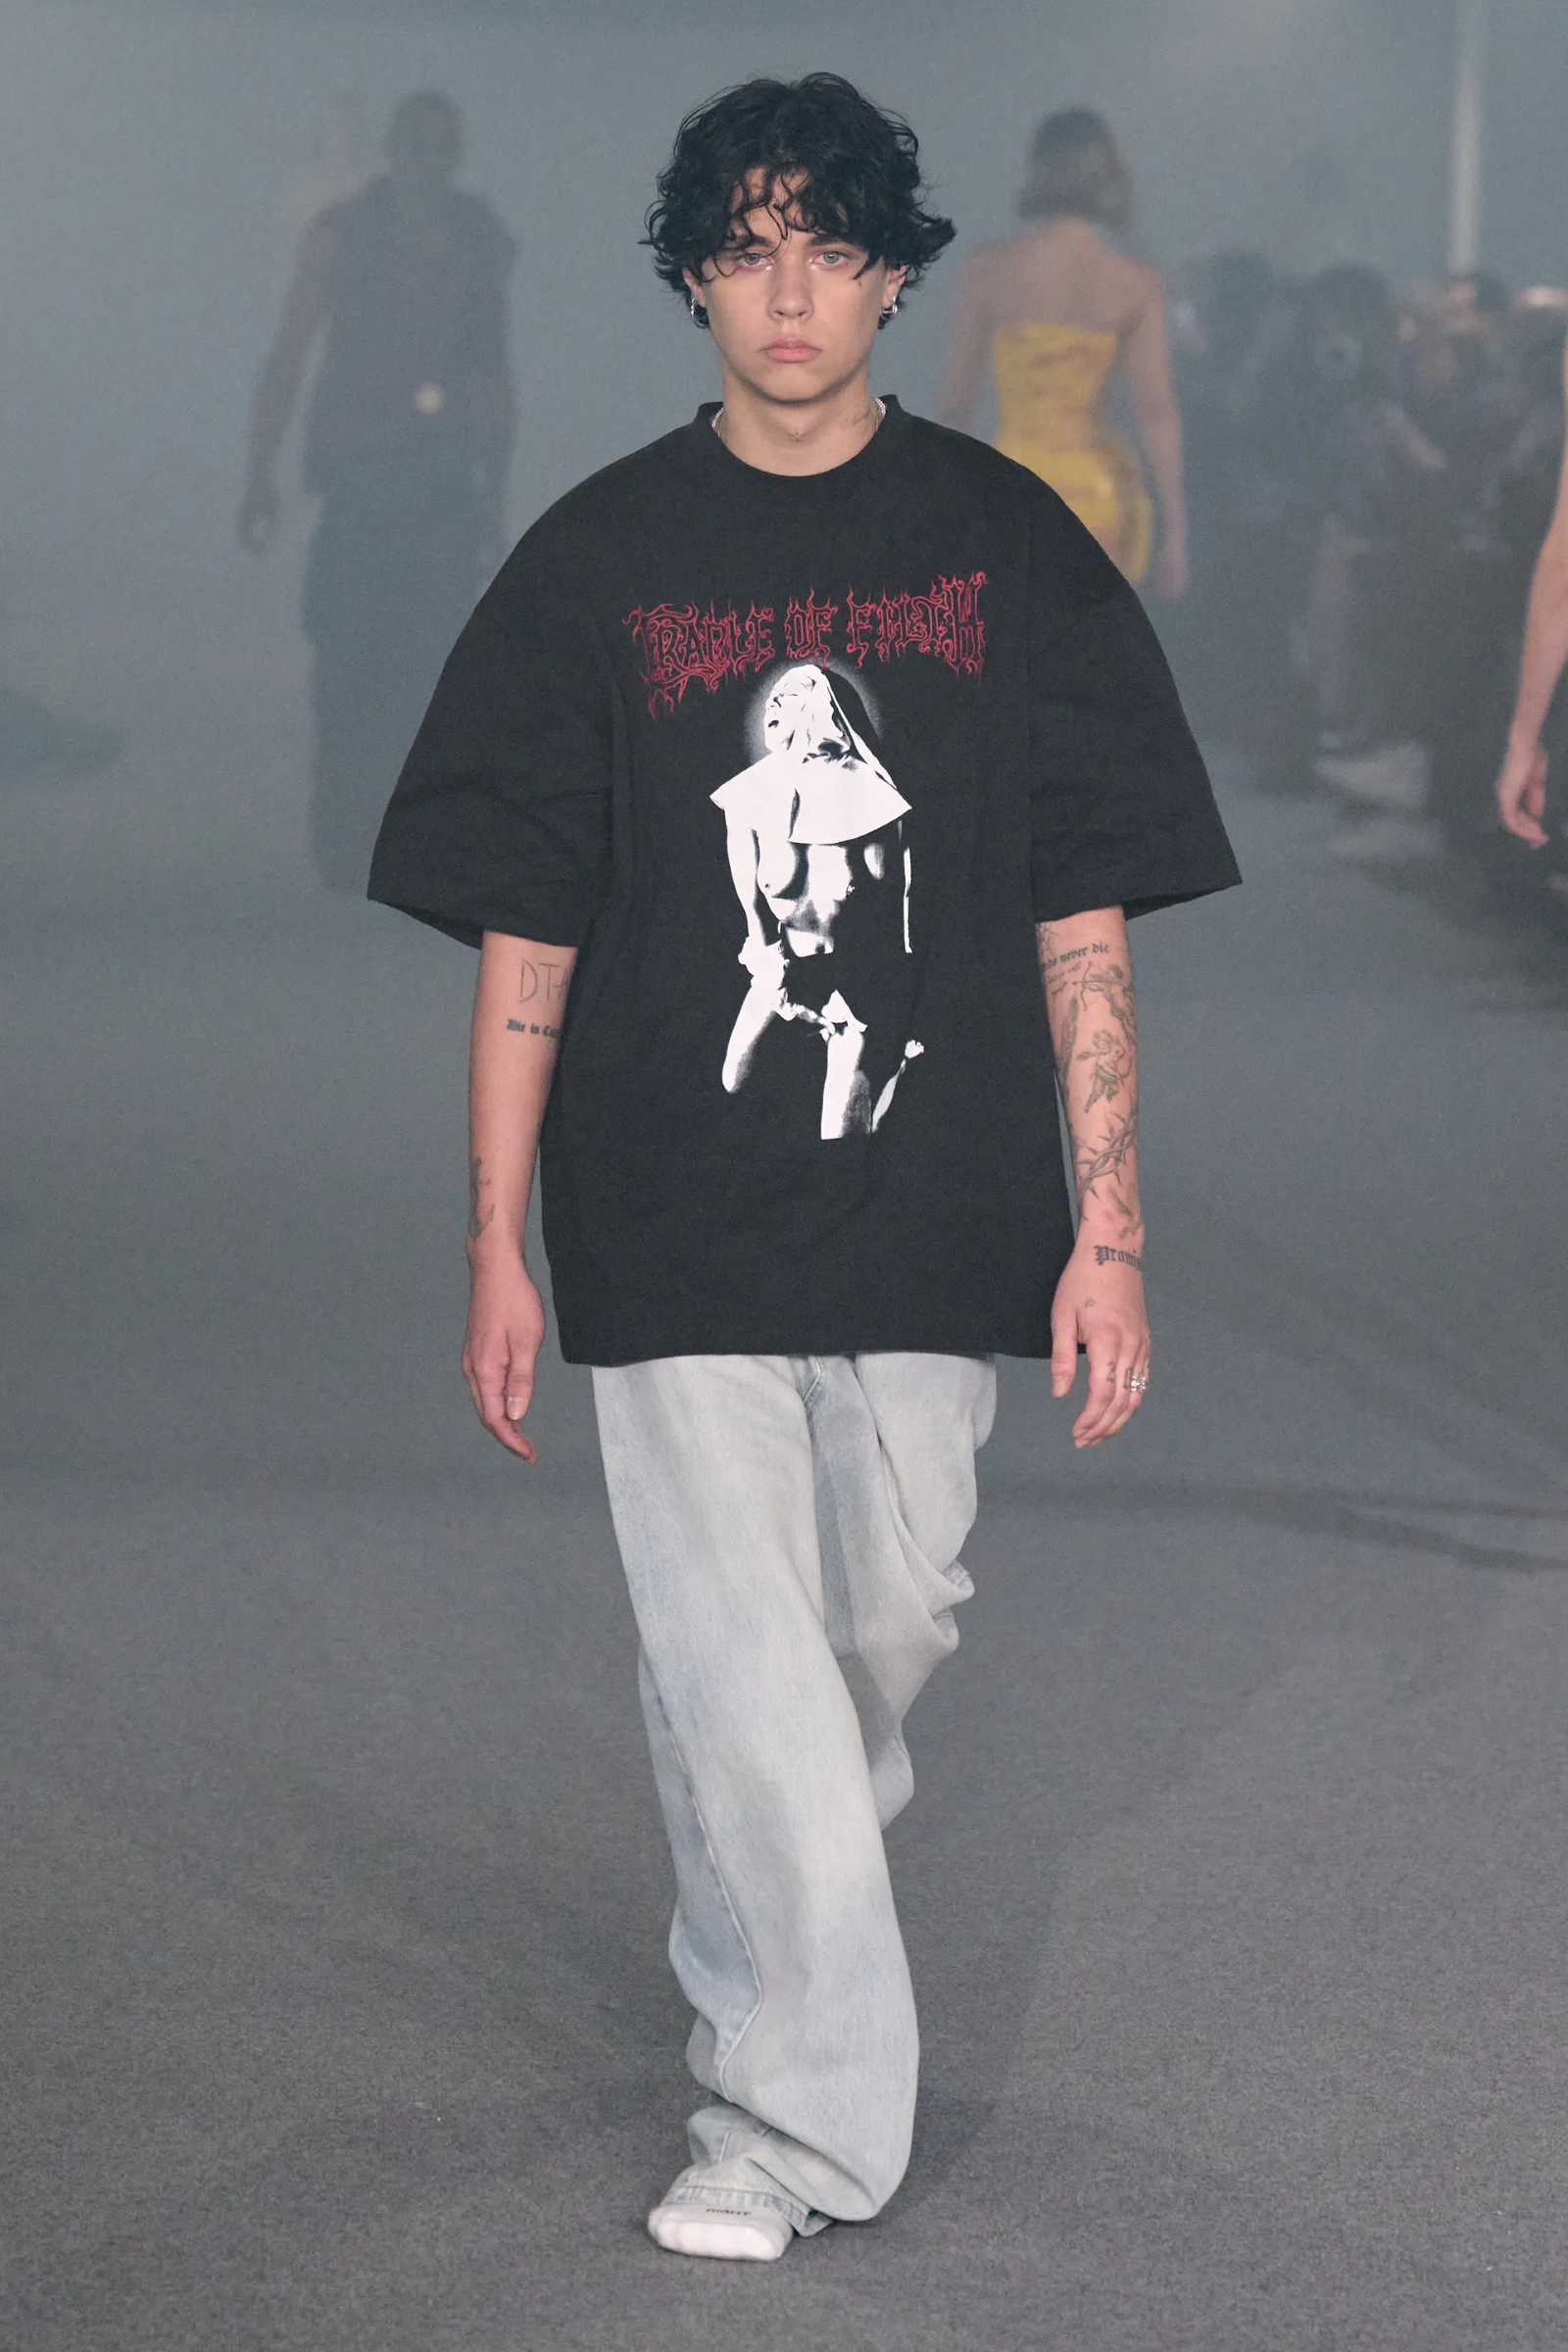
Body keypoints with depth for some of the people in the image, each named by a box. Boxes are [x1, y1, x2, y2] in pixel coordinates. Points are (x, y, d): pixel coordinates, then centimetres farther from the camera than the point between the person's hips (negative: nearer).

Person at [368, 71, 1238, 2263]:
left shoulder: (1008, 547, 2)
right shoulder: (598, 560, 0)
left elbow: (1083, 924, 3)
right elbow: (524, 934, 2)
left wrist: (1109, 1229, -1)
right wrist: (498, 1247, 0)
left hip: (933, 1216, 2)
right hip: (676, 1237, -1)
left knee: (893, 1626, 13)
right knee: (742, 1674, -4)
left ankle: (773, 1906, 44)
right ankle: (797, 2121, 5)